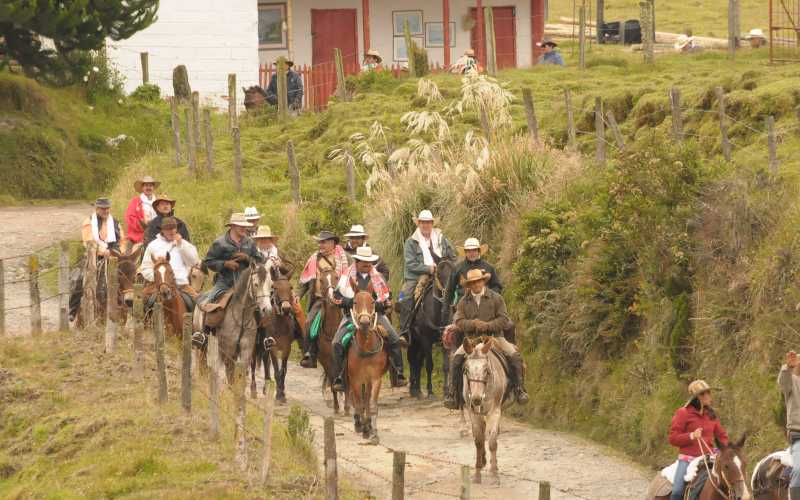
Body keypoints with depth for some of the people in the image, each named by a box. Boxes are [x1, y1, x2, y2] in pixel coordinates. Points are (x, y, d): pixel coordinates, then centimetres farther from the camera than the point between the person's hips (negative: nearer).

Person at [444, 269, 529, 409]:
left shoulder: (496, 298, 3)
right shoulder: (464, 302, 8)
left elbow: (504, 320, -4)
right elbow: (459, 322, -2)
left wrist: (487, 326, -19)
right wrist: (473, 324, -21)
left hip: (494, 336, -1)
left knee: (514, 356, -23)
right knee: (456, 359, -23)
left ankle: (520, 391, -14)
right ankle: (452, 395, -18)